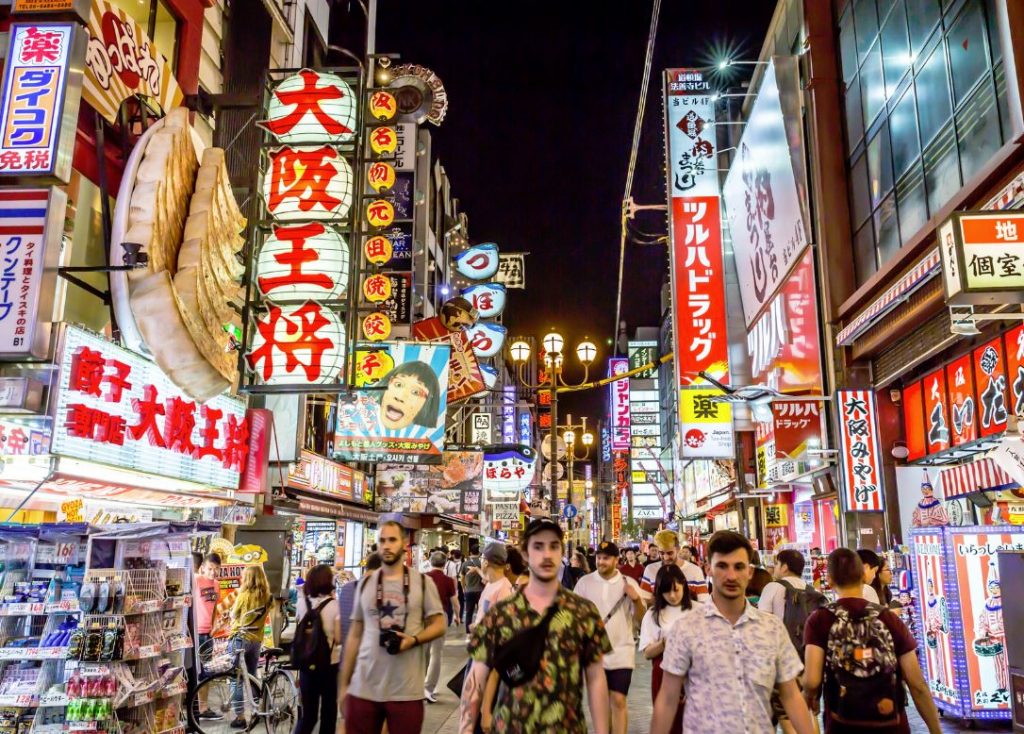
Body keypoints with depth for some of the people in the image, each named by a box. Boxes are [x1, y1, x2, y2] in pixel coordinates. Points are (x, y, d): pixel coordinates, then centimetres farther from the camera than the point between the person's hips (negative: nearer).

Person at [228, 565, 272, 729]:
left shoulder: (244, 595, -12)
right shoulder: (266, 597, 1)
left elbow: (233, 616, -1)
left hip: (240, 638, -5)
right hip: (256, 640, 5)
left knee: (237, 679, 1)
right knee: (252, 677, 20)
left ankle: (240, 717, 0)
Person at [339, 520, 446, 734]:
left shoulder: (422, 582, 1)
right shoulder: (366, 584, 8)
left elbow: (438, 625, 4)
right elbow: (354, 635, 13)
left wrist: (413, 640, -16)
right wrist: (344, 683, 11)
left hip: (406, 690, -2)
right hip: (363, 688, 2)